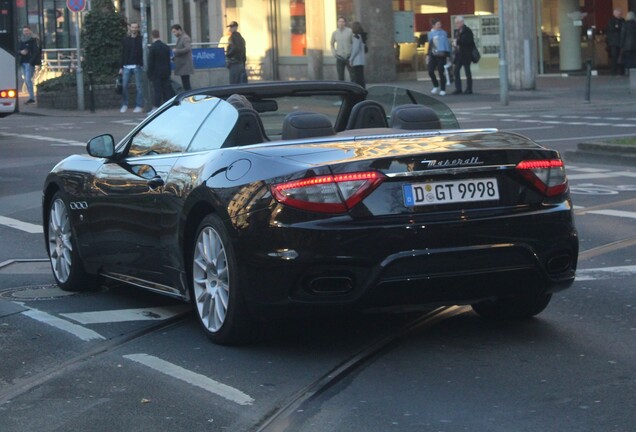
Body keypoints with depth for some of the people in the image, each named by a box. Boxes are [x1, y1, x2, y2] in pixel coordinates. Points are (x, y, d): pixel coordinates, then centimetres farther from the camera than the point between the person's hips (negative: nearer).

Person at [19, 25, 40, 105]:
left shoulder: (33, 40, -6)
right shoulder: (22, 41, 15)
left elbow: (36, 51, -12)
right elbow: (18, 50, 18)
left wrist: (31, 61, -19)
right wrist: (21, 52, -7)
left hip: (30, 63, -7)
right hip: (23, 62, 7)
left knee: (28, 79, -14)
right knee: (26, 80, 8)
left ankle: (32, 97, -12)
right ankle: (31, 97, 13)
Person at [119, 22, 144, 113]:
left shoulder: (141, 39, 2)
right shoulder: (125, 40, 12)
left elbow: (143, 53, -3)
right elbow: (123, 54, 14)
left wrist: (141, 64, -13)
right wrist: (121, 67, 10)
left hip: (137, 66, -3)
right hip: (126, 66, 3)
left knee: (138, 86, -1)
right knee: (124, 85, -1)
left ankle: (139, 106, 4)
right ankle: (124, 105, 8)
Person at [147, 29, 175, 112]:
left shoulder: (152, 47, -13)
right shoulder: (166, 47, 6)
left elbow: (150, 62, -11)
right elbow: (168, 61, 11)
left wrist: (150, 74, -5)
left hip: (156, 73, -5)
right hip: (166, 73, 5)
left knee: (157, 90, -5)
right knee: (167, 89, 8)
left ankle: (156, 107, -5)